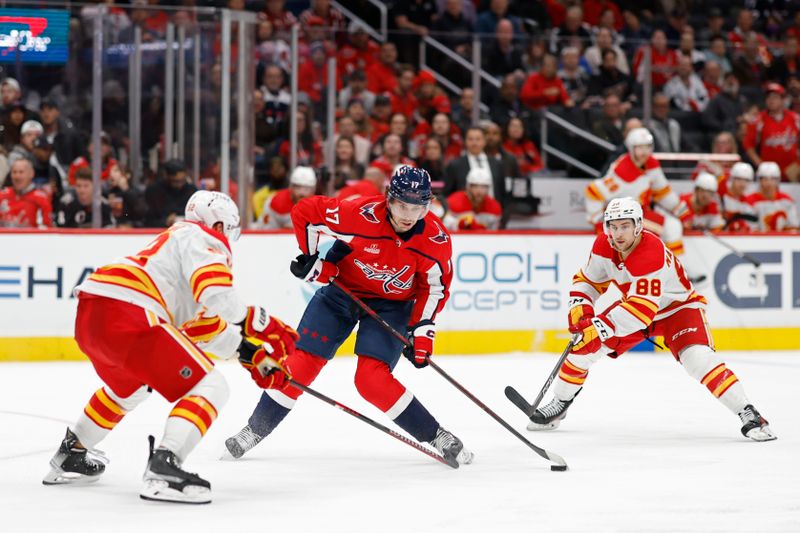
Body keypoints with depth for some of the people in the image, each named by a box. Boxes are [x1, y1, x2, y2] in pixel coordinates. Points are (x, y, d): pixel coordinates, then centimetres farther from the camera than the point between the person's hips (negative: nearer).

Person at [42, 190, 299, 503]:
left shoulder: (180, 237, 33)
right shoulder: (204, 238, 4)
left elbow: (202, 324, 36)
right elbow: (216, 295, -16)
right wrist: (257, 322, -4)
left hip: (89, 313, 10)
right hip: (127, 316, -10)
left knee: (128, 386, 38)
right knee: (209, 388, -8)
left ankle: (70, 457, 46)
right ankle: (164, 467, -24)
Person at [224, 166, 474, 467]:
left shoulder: (436, 239, -22)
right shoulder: (362, 214, -30)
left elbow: (435, 287, -5)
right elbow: (305, 212, -17)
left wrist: (422, 332, -13)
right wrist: (310, 259, -12)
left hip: (390, 305, -1)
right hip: (342, 291, 1)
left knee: (372, 378, -19)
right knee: (302, 363, -3)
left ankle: (438, 438, -8)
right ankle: (255, 430, 15)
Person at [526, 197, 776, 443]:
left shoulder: (652, 254, -38)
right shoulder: (603, 246, -15)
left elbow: (641, 309, -42)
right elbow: (588, 280, 2)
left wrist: (600, 328, -47)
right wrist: (579, 306, -18)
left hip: (678, 307, -7)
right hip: (634, 303, 7)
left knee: (698, 357, -29)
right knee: (584, 342, -4)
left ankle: (749, 415, -25)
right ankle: (558, 406, 16)